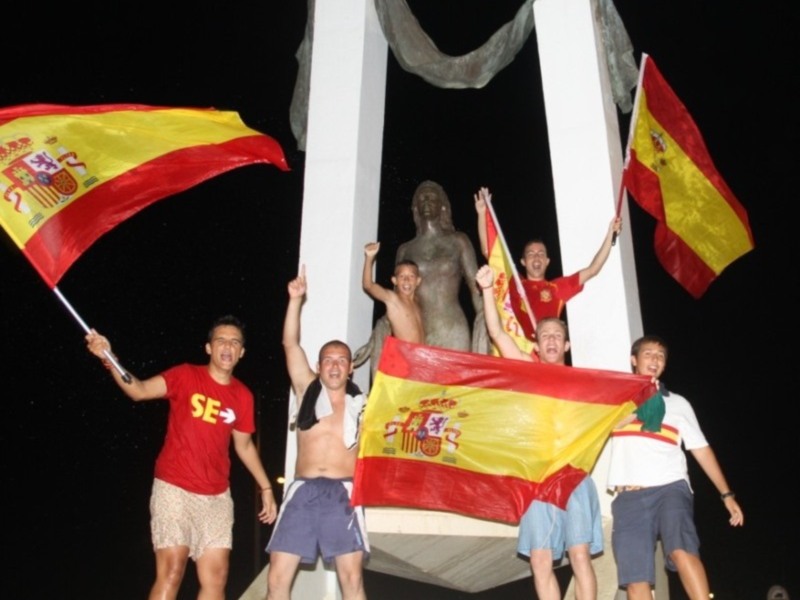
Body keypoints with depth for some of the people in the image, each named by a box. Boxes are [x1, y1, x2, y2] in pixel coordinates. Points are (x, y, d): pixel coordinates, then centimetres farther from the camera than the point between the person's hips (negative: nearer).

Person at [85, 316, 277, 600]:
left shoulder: (242, 396, 5)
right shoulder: (186, 376, -6)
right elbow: (139, 390, -20)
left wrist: (266, 488, 17)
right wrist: (109, 359, -37)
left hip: (216, 496, 4)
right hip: (174, 489, -4)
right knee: (170, 573, -10)